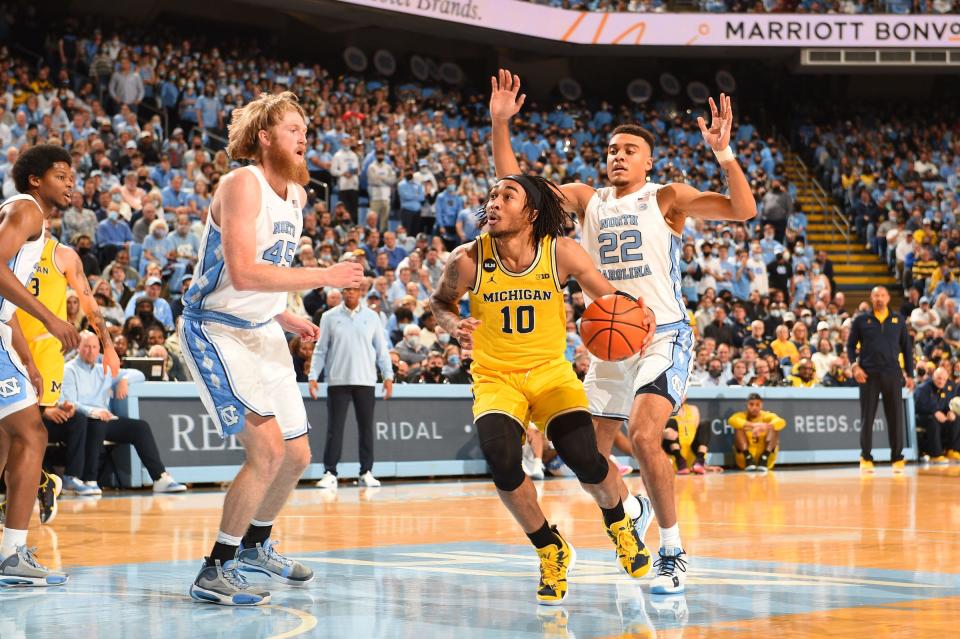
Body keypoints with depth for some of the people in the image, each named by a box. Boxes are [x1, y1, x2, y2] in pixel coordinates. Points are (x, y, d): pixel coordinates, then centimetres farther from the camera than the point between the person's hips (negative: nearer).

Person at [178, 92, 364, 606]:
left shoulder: (296, 194, 9)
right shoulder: (242, 184, -19)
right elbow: (242, 272, -30)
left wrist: (284, 318, 9)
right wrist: (325, 276, -25)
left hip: (262, 331, 9)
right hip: (217, 330, -9)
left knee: (297, 455, 14)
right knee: (268, 447, -21)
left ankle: (257, 544, 39)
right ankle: (215, 572, -11)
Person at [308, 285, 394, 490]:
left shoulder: (371, 317, 7)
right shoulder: (329, 317, 4)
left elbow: (382, 349, 9)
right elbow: (320, 350, 6)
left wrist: (388, 376, 1)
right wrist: (313, 376, -2)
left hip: (366, 381, 1)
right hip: (338, 381, -1)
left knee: (366, 428, 3)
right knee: (335, 428, -3)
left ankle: (366, 472, 10)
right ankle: (330, 473, 0)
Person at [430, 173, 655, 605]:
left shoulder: (562, 253, -14)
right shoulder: (468, 260, -14)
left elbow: (609, 298, -3)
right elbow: (441, 302, 6)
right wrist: (455, 326, -16)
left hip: (551, 371, 0)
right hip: (495, 377, 0)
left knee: (584, 459, -20)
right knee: (501, 460, -27)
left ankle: (618, 521, 19)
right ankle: (550, 549, 1)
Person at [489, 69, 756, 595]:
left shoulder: (666, 198, -2)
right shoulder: (587, 200, 10)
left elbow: (743, 210, -14)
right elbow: (513, 185, 7)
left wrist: (724, 153, -27)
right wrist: (500, 124, -5)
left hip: (662, 337, -6)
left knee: (644, 436, -26)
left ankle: (673, 553, -13)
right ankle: (630, 510, 43)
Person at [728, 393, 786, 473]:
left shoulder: (767, 416, 3)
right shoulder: (742, 416, 2)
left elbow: (781, 422, -20)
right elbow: (731, 420, -24)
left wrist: (765, 426, -41)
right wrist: (752, 425, -39)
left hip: (767, 459, 1)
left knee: (774, 428, -15)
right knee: (738, 428, -18)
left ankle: (764, 460, -23)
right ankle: (748, 459, -24)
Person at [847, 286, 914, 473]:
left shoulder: (898, 320, 9)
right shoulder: (861, 320, 5)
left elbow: (907, 347, 12)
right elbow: (851, 345, 7)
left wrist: (909, 373, 7)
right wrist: (854, 365, -9)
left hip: (893, 374, 1)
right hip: (869, 374, -1)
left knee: (895, 417, 1)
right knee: (867, 418, 1)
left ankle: (897, 459, 8)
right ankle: (866, 458, 8)